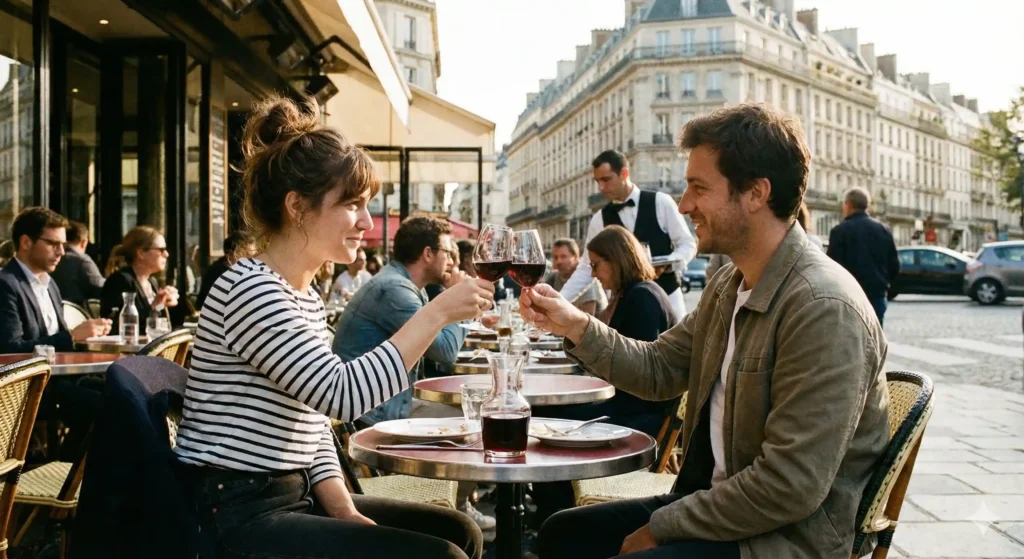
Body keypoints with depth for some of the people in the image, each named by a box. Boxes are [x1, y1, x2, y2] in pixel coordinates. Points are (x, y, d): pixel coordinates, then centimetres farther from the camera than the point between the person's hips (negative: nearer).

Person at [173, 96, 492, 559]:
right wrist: (436, 313, -22)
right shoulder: (251, 290, -18)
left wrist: (343, 508, -2)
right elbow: (341, 394, -27)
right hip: (239, 517, -10)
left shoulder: (306, 295, 13)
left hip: (292, 498, 10)